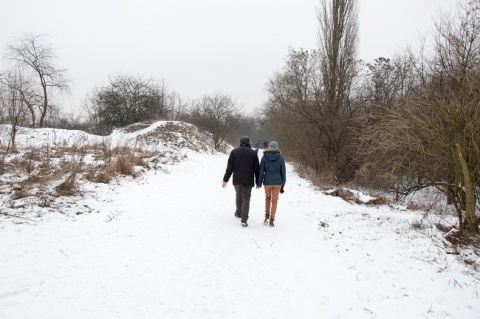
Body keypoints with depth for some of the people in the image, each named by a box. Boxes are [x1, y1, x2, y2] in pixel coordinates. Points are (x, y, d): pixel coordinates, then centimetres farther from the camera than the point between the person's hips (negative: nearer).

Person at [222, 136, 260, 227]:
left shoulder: (234, 152, 1)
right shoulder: (253, 153, 0)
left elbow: (229, 167, -3)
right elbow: (256, 168, 2)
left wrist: (225, 179, 0)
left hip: (237, 180, 1)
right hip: (248, 181, -1)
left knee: (238, 196, 21)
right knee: (246, 199, 1)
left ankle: (239, 213, 39)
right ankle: (244, 219, -9)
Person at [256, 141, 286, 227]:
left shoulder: (264, 157, -3)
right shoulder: (280, 158, -1)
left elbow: (261, 170, -3)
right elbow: (283, 172, 1)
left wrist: (259, 183, 3)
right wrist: (282, 185, 9)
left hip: (267, 182, 0)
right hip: (277, 182, 0)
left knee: (268, 197, 24)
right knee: (274, 200, 10)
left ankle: (267, 216, 17)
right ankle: (272, 220, 8)